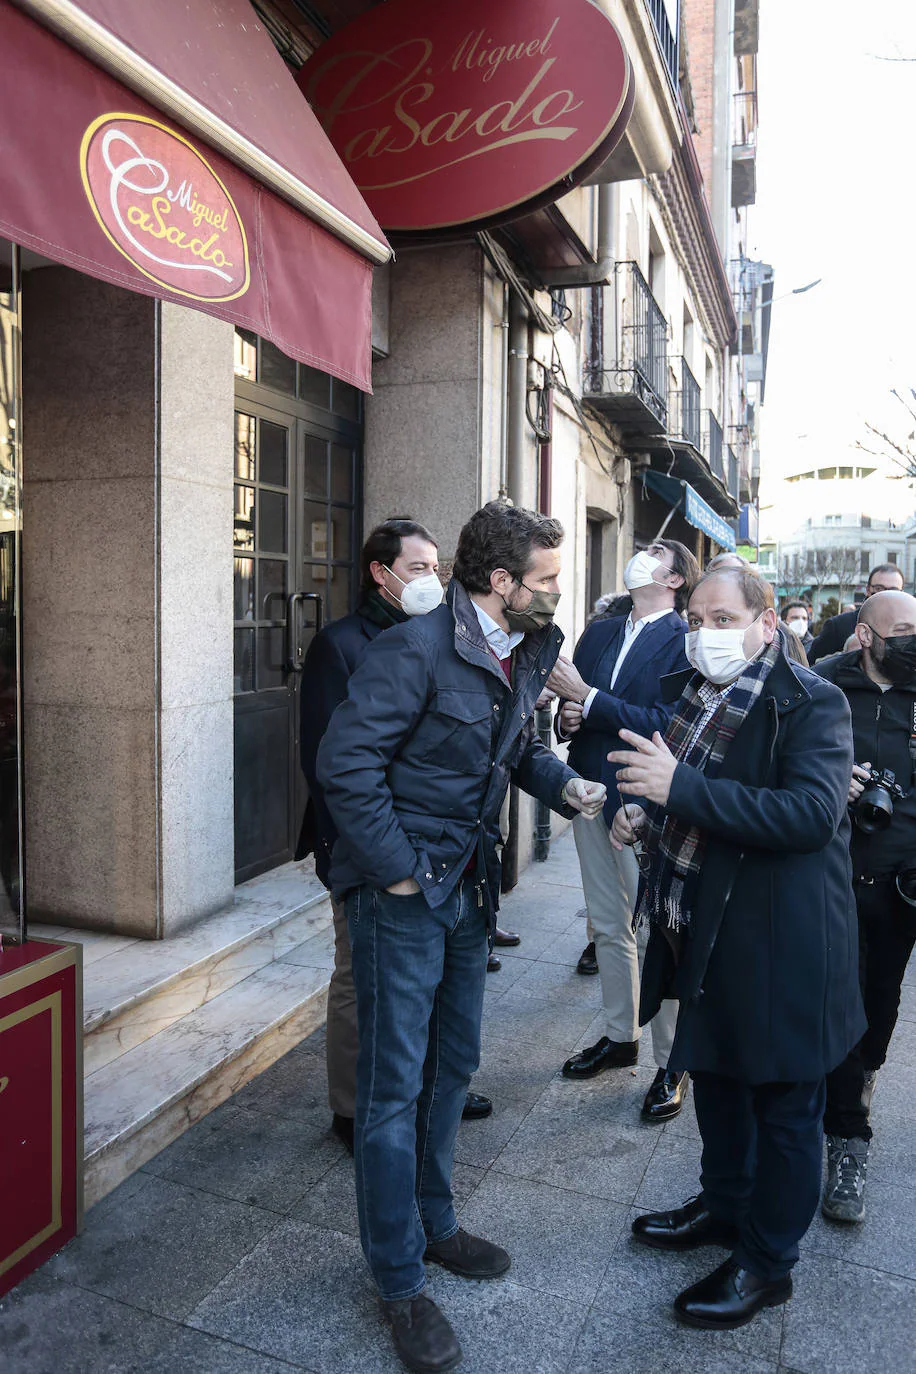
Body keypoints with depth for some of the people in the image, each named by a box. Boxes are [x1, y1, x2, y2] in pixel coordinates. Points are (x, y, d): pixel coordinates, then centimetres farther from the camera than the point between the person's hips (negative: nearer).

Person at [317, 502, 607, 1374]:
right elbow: (345, 760, -23)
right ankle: (400, 1283, 24)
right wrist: (397, 869, -20)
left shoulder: (524, 655, 4)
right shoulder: (417, 648, -21)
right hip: (404, 894, -8)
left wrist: (563, 785, -2)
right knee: (396, 1087, 5)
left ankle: (432, 1224, 42)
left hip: (468, 890, 8)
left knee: (452, 1066, 21)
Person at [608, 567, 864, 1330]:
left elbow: (812, 811, -31)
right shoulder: (695, 695, 7)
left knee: (783, 1104, 11)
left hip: (781, 944, -8)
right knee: (715, 1076, 24)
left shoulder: (811, 703, -17)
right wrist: (646, 817, 0)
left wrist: (681, 788, -34)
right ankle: (724, 1207, 47)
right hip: (704, 933, 8)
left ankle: (767, 1264, 31)